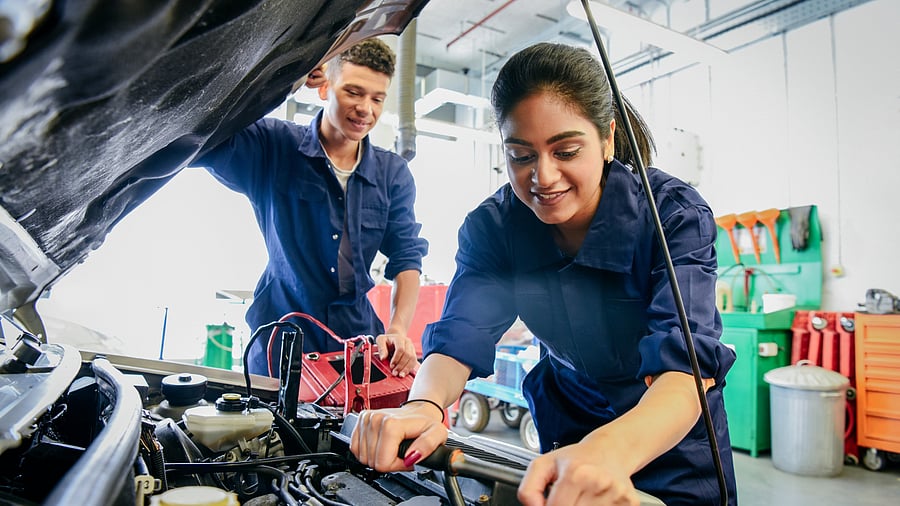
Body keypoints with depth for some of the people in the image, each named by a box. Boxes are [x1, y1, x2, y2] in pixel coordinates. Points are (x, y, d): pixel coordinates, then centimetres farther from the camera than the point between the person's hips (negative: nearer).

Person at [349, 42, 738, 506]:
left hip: (674, 437, -2)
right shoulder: (492, 227, -17)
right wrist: (422, 406, -47)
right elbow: (459, 335, -25)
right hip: (567, 428, 2)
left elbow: (686, 363, -38)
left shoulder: (674, 214, -26)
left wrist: (612, 449, -58)